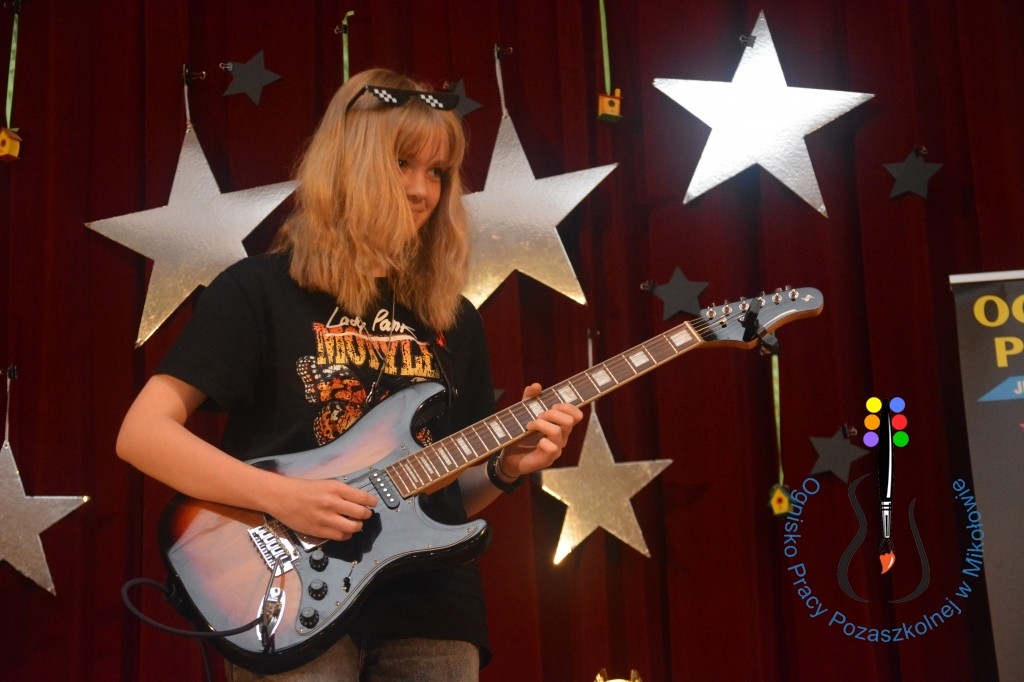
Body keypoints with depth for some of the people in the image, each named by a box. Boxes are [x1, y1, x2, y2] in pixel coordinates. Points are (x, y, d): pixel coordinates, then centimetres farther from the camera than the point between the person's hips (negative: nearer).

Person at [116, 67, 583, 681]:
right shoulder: (260, 289, -2)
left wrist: (505, 467, -4)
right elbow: (143, 432, -7)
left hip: (431, 608, 5)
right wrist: (280, 496, -18)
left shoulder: (453, 319, 13)